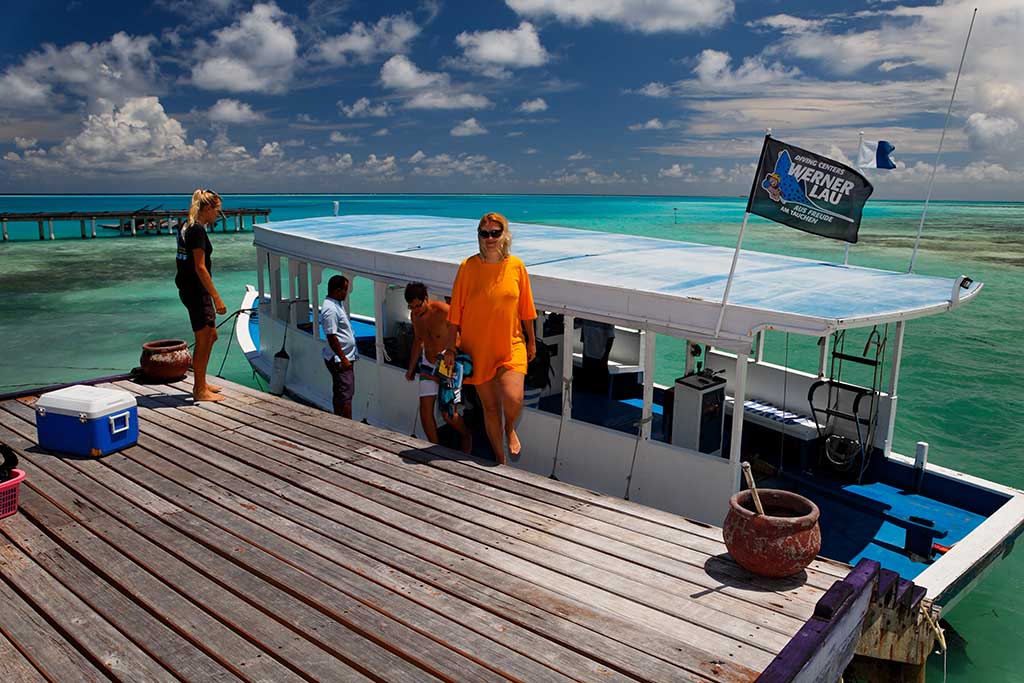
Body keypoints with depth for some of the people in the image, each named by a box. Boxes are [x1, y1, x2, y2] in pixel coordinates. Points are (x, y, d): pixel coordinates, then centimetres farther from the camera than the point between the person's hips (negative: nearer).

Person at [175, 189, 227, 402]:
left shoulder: (187, 227, 13)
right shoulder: (197, 230, -17)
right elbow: (200, 267, -22)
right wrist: (216, 298, -21)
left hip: (189, 289, 10)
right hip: (196, 291, -10)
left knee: (211, 335, 19)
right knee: (203, 340, -1)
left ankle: (201, 383, 28)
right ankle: (200, 390, 9)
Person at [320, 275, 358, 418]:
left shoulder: (337, 304, 11)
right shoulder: (330, 310, -21)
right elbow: (332, 338, -23)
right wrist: (344, 359, -21)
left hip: (345, 357, 10)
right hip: (339, 360, -10)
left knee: (339, 394, 16)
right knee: (345, 395, -6)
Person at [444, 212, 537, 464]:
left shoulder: (516, 265, -3)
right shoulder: (468, 266, -7)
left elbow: (525, 308, 6)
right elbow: (455, 310, -3)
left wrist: (532, 341, 11)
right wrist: (451, 347, -3)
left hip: (511, 344, 0)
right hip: (478, 347, 0)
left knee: (513, 398, -21)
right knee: (490, 406, 10)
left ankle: (510, 429, 16)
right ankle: (500, 460, 30)